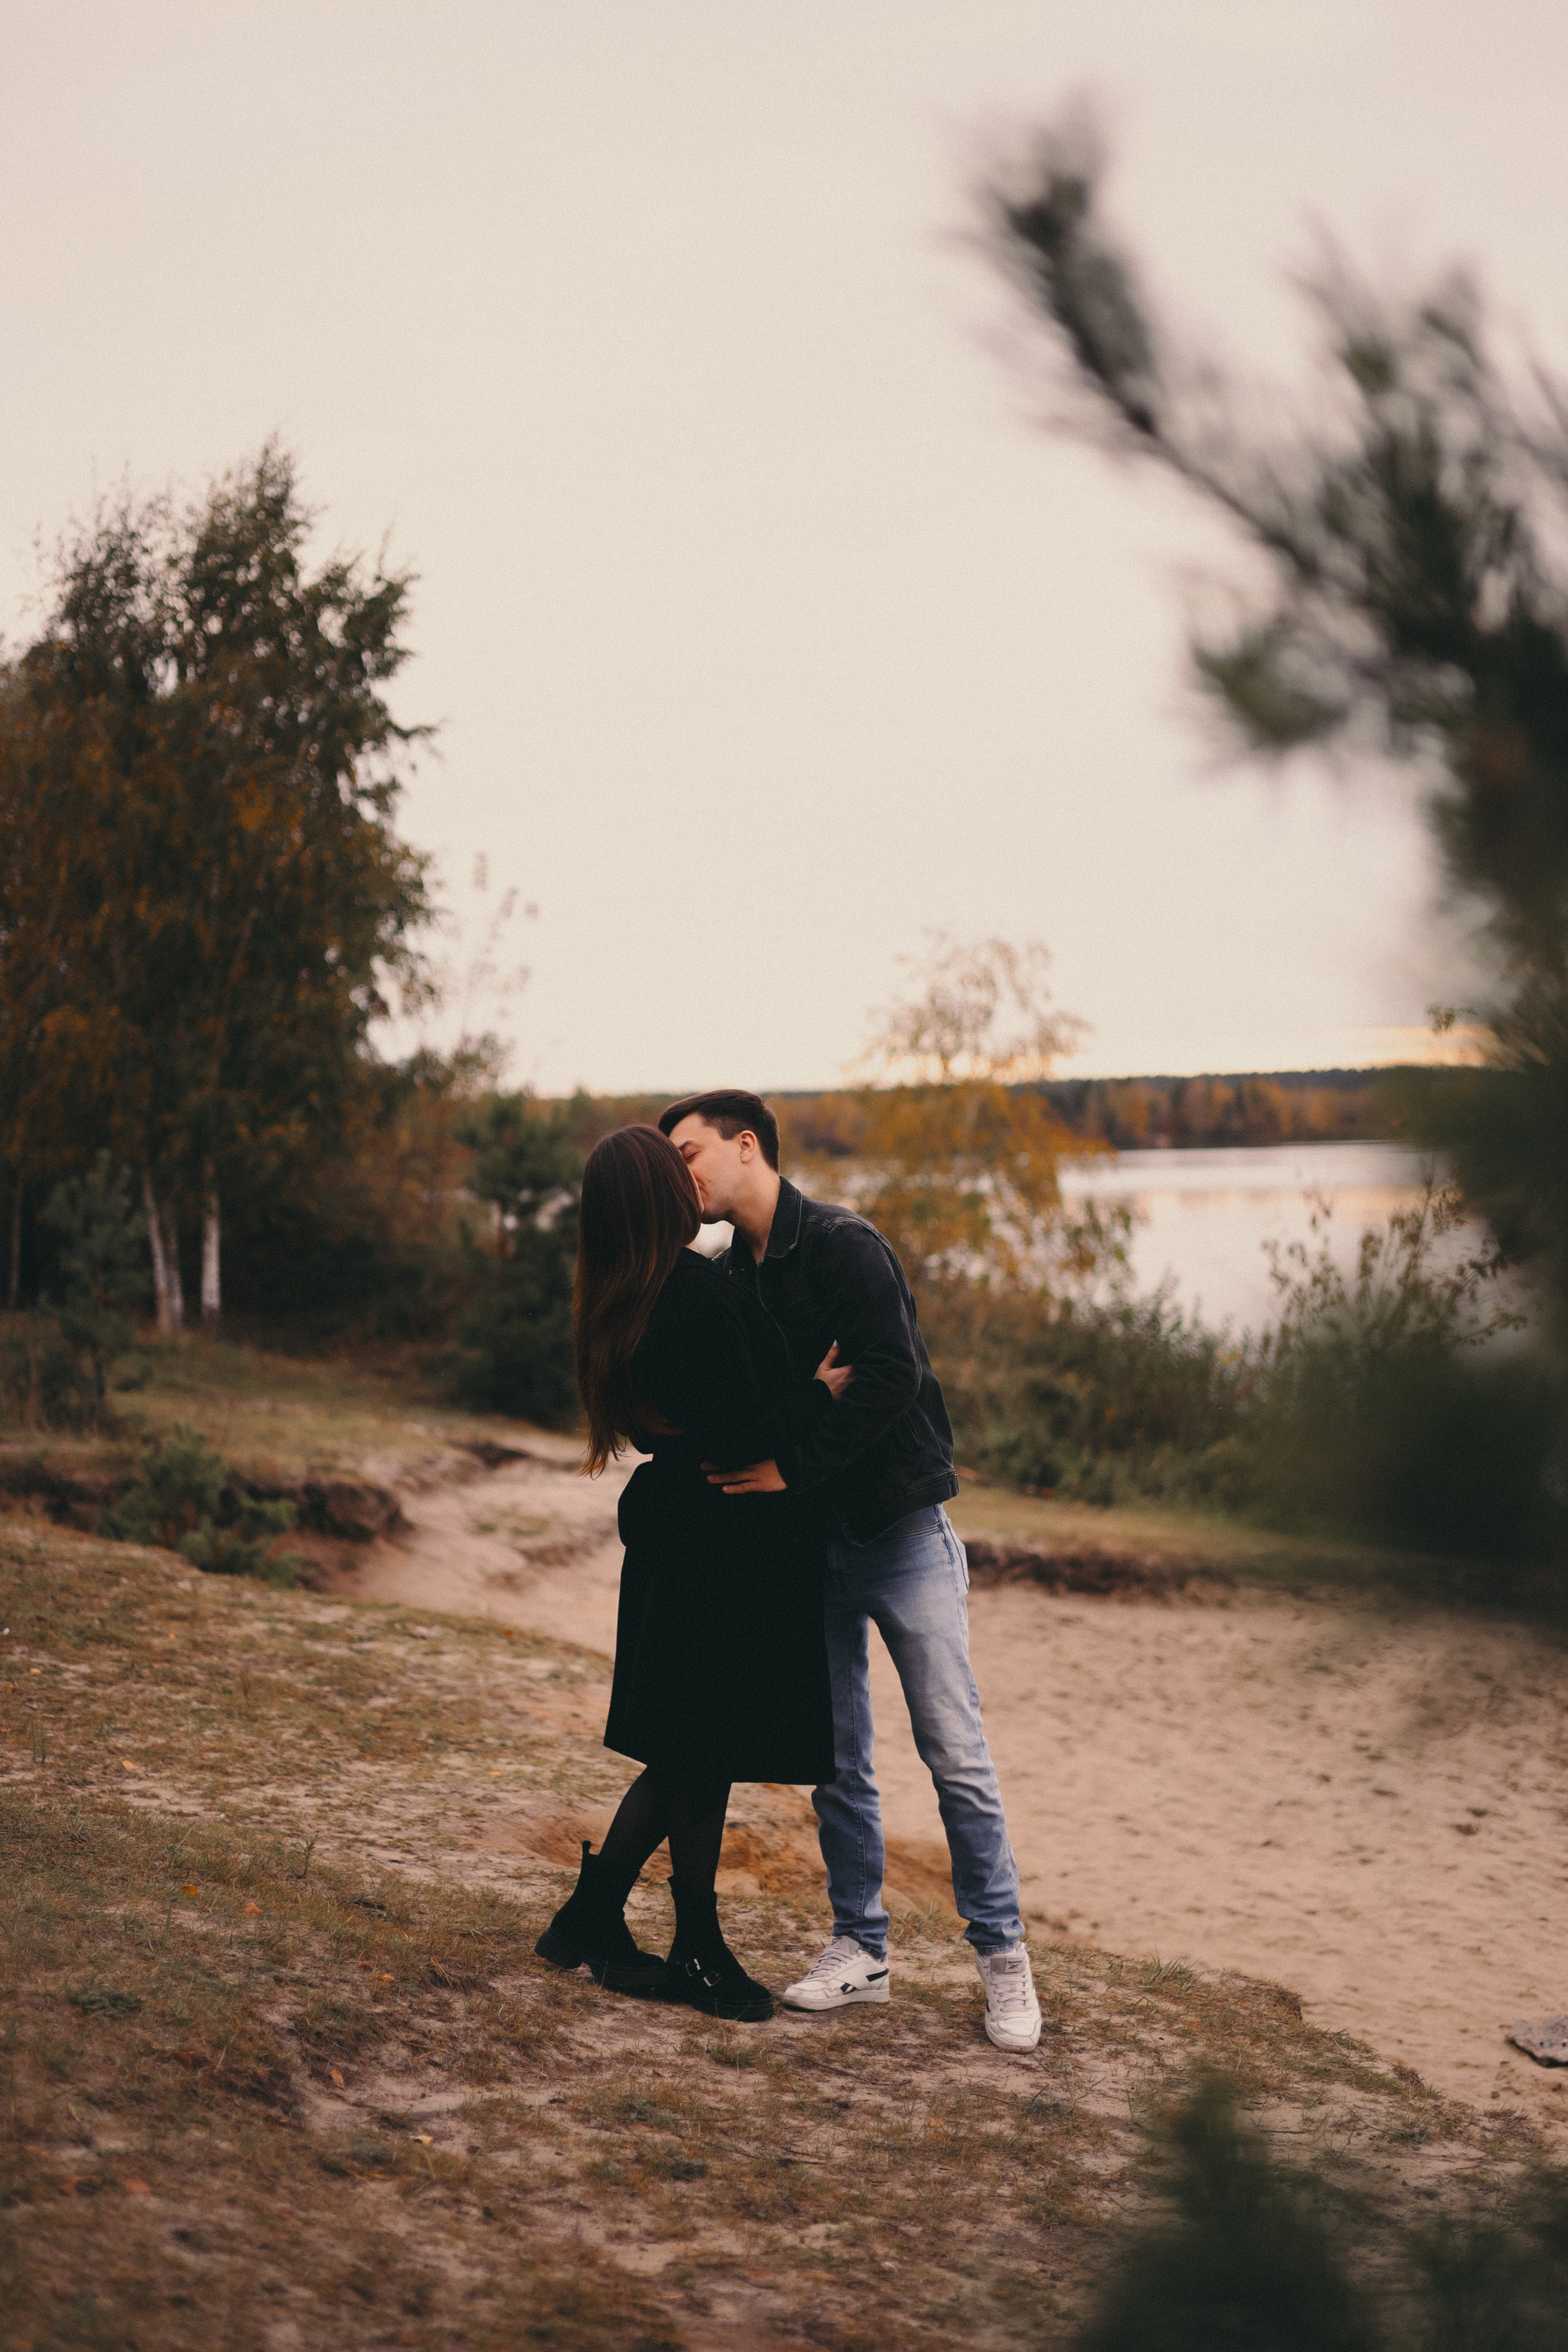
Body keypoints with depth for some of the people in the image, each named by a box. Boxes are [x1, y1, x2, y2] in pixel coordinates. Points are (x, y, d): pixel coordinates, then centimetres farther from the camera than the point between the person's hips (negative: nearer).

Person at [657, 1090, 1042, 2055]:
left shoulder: (843, 1245, -13)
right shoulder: (734, 1277, 8)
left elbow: (891, 1379, -22)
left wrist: (790, 1467, -21)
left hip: (900, 1530, -6)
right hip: (809, 1541, 6)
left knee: (955, 1751, -3)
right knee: (835, 1757, 9)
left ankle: (1003, 1953, 8)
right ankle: (861, 1949, 19)